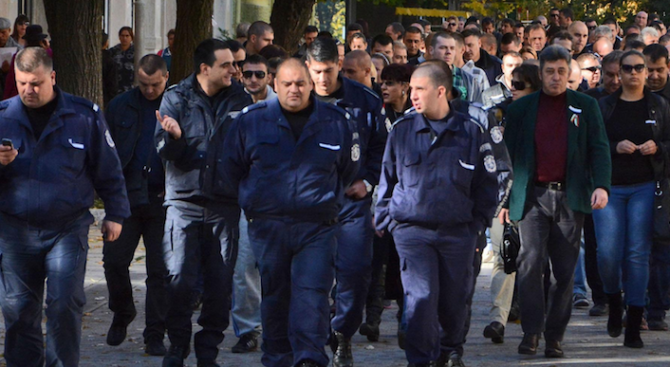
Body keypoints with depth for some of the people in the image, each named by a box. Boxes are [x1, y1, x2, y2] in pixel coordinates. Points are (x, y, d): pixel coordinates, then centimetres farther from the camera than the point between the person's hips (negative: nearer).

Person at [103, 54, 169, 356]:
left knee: (160, 270, 0)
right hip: (126, 197, 1)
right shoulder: (121, 107, 7)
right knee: (114, 260, -2)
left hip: (163, 200, -1)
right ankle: (122, 314, 24)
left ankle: (155, 336, 9)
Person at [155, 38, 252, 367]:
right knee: (180, 279, -7)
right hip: (184, 200, -2)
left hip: (224, 203, 2)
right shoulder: (176, 98, 1)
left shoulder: (239, 99, 5)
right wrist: (173, 136, -25)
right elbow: (165, 151, -4)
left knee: (220, 281, 1)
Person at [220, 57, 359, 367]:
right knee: (274, 295, 6)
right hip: (268, 224, 1)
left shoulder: (337, 122, 4)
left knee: (312, 292, -12)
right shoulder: (251, 121, 4)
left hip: (317, 226, -1)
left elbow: (349, 169, 19)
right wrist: (251, 201, 16)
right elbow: (231, 168, 16)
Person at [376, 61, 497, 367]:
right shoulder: (402, 131, 5)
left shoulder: (470, 132, 3)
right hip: (412, 230, -1)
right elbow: (387, 179, 13)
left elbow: (486, 184, 11)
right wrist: (386, 220, 8)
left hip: (458, 232, 1)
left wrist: (479, 222, 5)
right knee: (421, 297, -12)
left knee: (454, 299, 10)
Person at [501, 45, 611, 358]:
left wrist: (601, 185, -10)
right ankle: (531, 332, -11)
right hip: (532, 197, -1)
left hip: (570, 198, 1)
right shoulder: (521, 109, 10)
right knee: (530, 262, -14)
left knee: (565, 270, 2)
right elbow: (508, 154, 11)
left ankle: (555, 337, 8)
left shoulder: (586, 107, 10)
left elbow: (599, 148, 5)